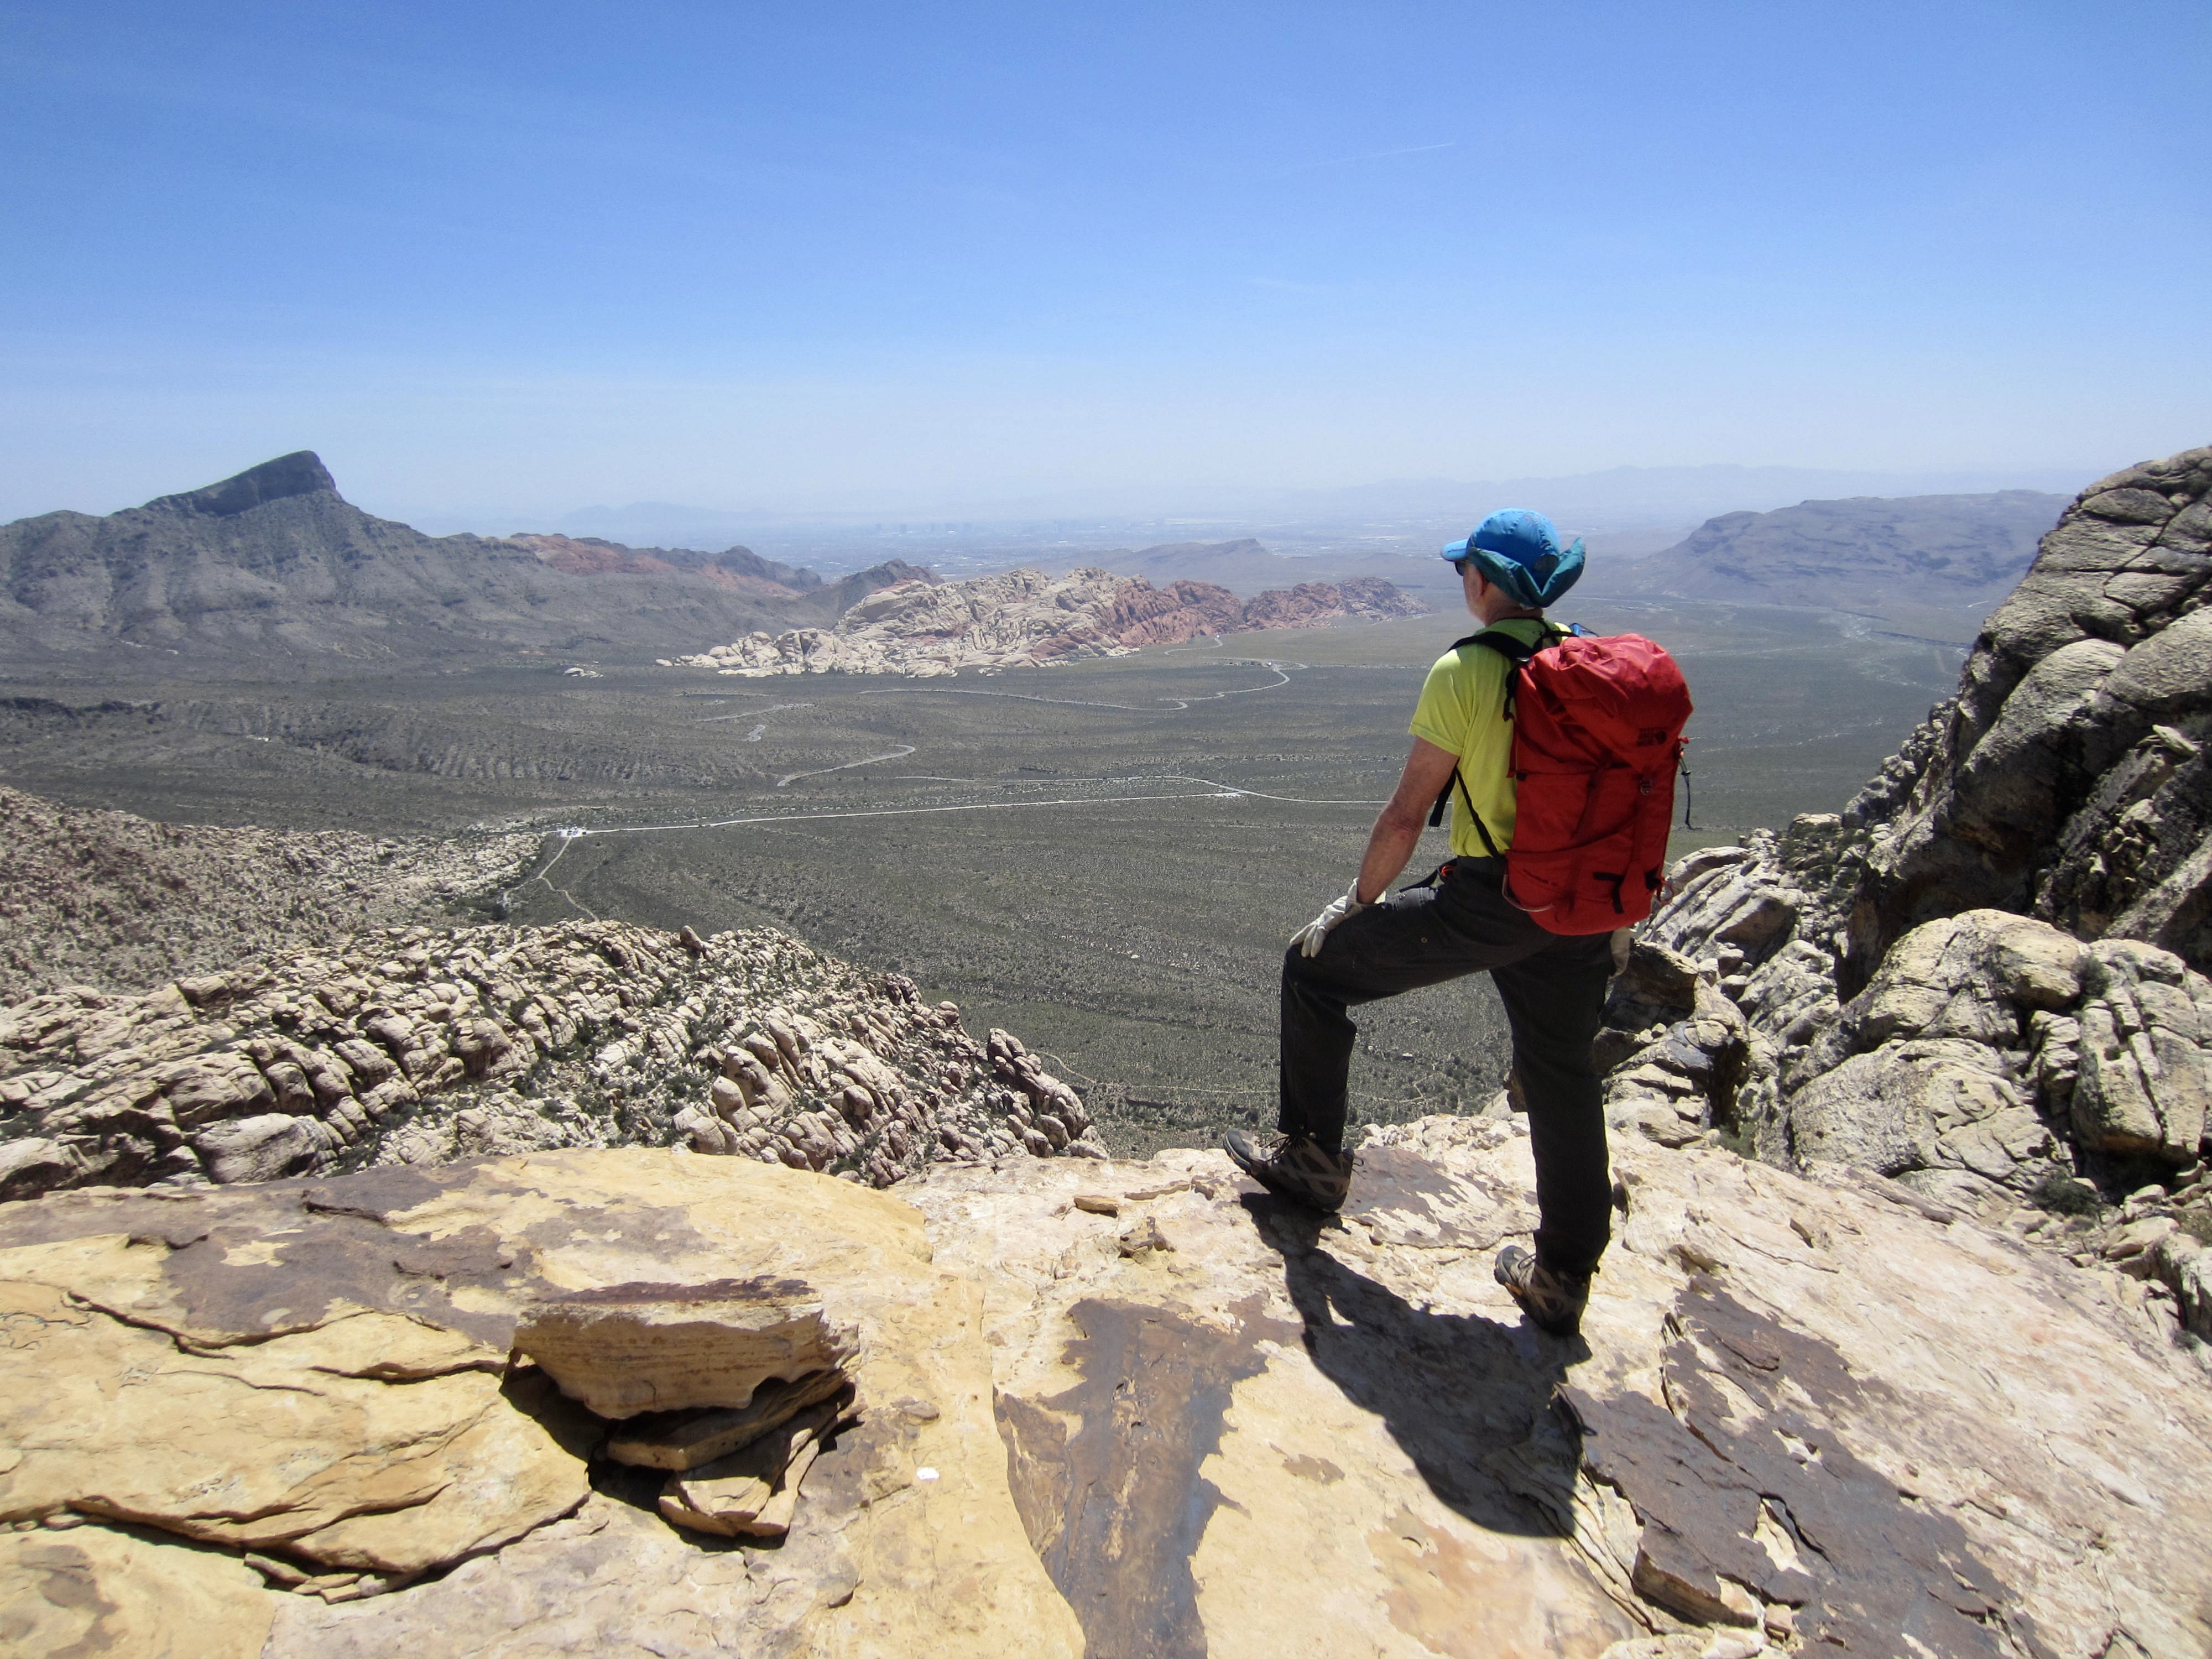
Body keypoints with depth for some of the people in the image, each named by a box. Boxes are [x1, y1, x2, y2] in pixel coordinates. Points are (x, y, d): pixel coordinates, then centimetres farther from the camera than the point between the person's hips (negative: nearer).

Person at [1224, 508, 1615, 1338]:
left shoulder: (1464, 671, -11)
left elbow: (1407, 812, -11)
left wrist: (1356, 901, 2)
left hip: (1485, 900, -6)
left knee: (1315, 966, 12)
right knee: (1562, 1081, 20)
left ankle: (1311, 1160, 21)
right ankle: (1562, 1278, 32)